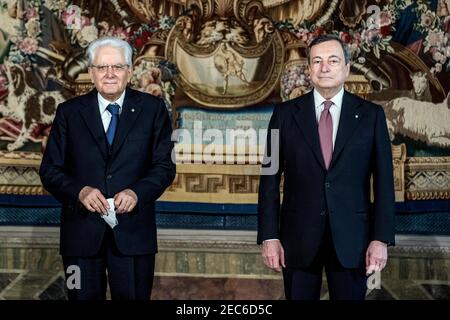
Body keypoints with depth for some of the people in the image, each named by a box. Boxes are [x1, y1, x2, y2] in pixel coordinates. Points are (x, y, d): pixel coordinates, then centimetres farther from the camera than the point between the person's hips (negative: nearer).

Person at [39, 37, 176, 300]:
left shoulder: (152, 109, 4)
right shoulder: (69, 112, 6)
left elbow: (165, 166, 1)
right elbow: (50, 169, 4)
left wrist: (137, 192, -17)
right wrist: (79, 191, -16)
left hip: (134, 231, 0)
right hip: (82, 232, 1)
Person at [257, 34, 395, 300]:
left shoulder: (371, 115, 2)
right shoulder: (286, 113, 3)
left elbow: (384, 181, 1)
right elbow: (270, 178, 1)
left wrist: (381, 238, -5)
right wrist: (269, 236, -5)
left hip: (351, 237, 0)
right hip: (298, 237, 0)